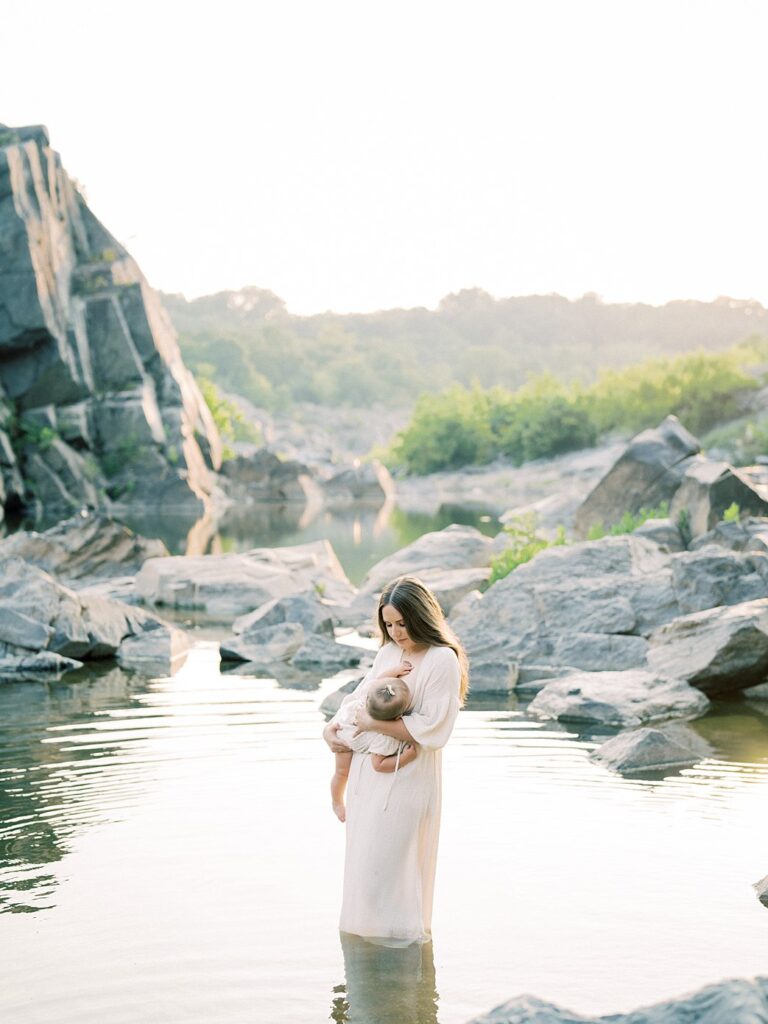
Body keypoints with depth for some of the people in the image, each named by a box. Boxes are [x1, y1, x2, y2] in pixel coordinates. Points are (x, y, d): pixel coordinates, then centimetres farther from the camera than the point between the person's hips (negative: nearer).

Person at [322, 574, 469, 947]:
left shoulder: (443, 660, -14)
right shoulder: (388, 652, 8)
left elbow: (432, 729, -19)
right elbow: (360, 696, 17)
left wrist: (373, 723, -16)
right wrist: (332, 726, -2)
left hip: (406, 776, -7)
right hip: (368, 768, 7)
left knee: (391, 856, 1)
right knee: (365, 851, 14)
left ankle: (401, 929, 18)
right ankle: (370, 922, 29)